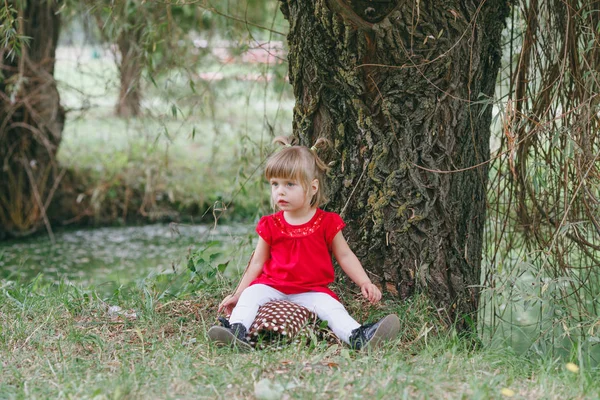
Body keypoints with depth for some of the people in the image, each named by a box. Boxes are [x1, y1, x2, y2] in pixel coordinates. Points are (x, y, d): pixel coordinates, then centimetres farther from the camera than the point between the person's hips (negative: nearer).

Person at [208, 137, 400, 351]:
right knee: (252, 294, -25)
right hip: (273, 286, 2)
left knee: (330, 305, -28)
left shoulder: (327, 223, 3)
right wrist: (237, 294, 10)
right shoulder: (271, 225, 7)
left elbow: (345, 256, 9)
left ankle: (358, 337, -46)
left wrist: (365, 283, -3)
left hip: (312, 291, -2)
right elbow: (257, 263, 14)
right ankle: (236, 331, -42)